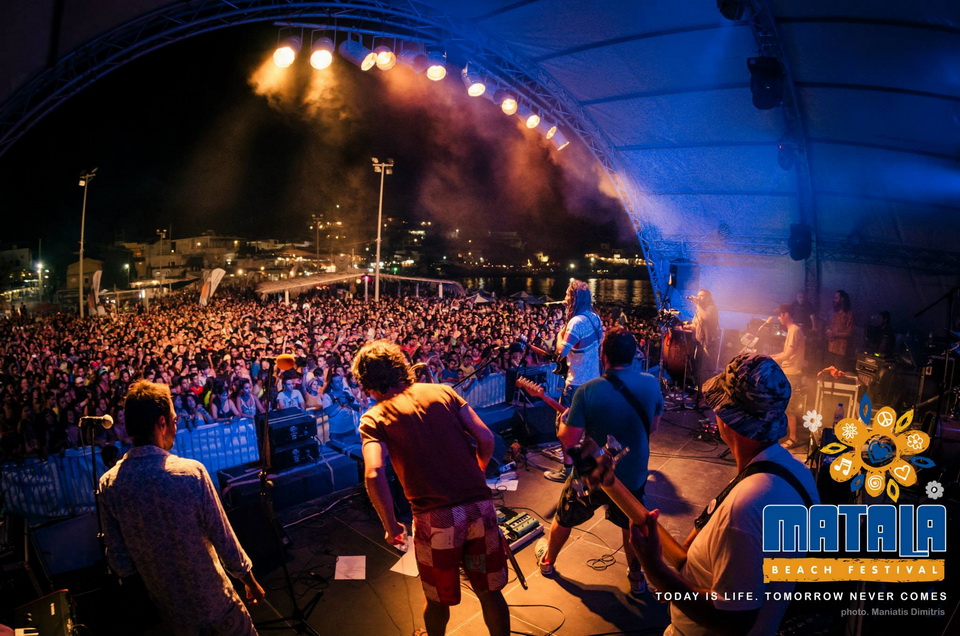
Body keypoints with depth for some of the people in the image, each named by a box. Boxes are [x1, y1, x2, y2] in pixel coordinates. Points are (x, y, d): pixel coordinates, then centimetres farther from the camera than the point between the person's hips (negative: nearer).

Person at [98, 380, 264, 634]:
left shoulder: (109, 484, -12)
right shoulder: (191, 472, -24)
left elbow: (119, 561, -4)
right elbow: (224, 539, -17)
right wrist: (250, 580, -1)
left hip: (172, 606, 4)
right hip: (215, 599, -4)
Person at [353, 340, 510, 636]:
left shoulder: (374, 418, 0)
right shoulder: (442, 391, 8)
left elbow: (374, 475, -15)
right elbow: (486, 439, 3)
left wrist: (390, 526, -2)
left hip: (436, 519, -2)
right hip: (481, 507, 2)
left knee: (438, 599, 24)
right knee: (490, 591, 22)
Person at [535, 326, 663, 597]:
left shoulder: (588, 391, -26)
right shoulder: (651, 384, -14)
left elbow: (569, 441, -21)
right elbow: (653, 426, 3)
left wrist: (562, 422, -1)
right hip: (633, 476, 2)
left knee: (564, 519, 25)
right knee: (632, 524, 30)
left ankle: (547, 561, 47)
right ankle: (637, 578, 43)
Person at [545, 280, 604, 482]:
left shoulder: (576, 322, -22)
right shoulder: (594, 317, 6)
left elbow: (561, 351, -26)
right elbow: (600, 341, 19)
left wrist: (560, 334, -8)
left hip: (577, 382, -9)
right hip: (593, 378, 9)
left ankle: (567, 469, 2)